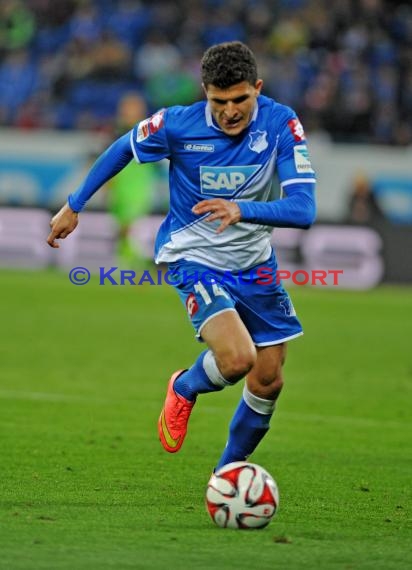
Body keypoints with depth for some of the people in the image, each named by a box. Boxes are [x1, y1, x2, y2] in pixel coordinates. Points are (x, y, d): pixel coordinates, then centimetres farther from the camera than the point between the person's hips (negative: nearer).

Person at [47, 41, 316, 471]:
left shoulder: (281, 124, -18)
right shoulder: (177, 125, -19)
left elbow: (303, 209, -25)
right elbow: (123, 149, 3)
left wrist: (242, 210, -42)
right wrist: (74, 206, 10)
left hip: (254, 264, 4)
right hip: (195, 260, -3)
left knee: (268, 380, 6)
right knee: (237, 359, -26)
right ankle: (185, 389, 9)